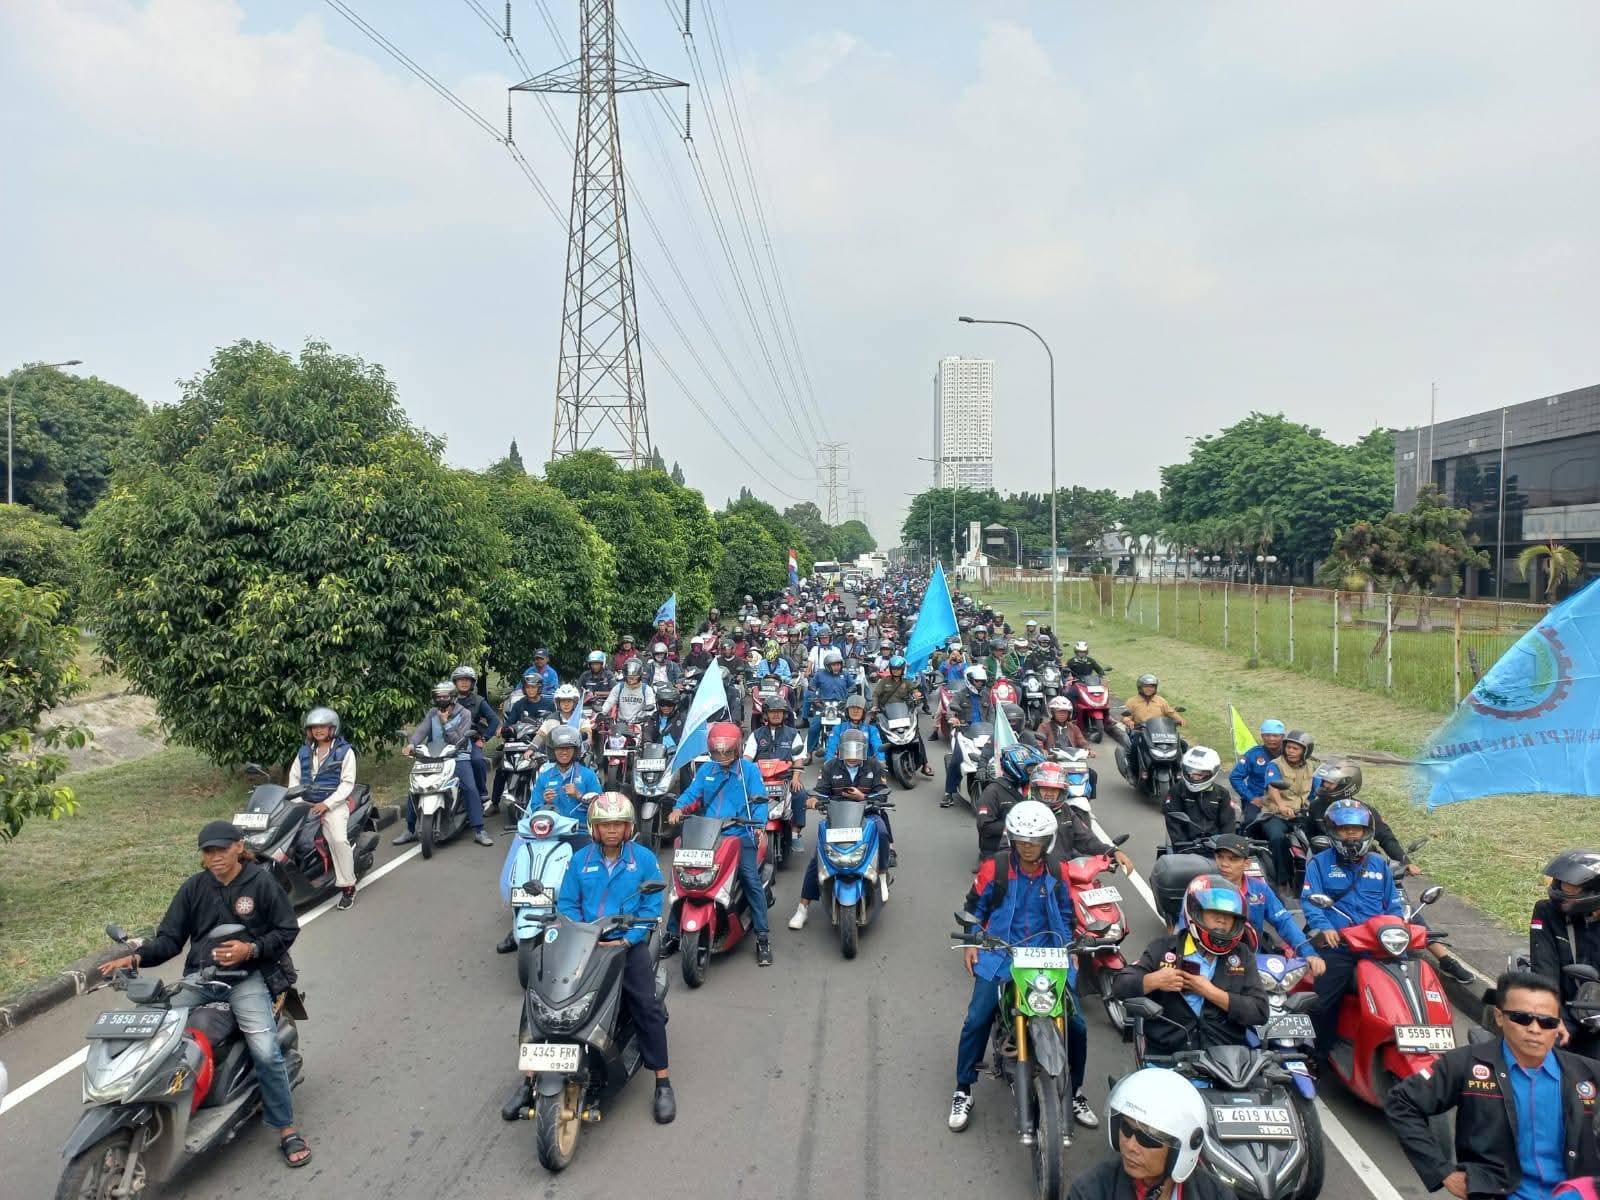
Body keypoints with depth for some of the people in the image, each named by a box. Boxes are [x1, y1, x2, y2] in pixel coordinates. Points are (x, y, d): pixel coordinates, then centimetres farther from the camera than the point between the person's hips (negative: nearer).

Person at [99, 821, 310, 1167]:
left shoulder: (262, 882, -3)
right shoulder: (192, 888, 6)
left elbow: (287, 930, -1)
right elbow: (170, 937, 5)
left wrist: (250, 949, -15)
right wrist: (136, 958, -12)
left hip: (246, 976, -4)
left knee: (265, 1051, -16)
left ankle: (287, 1130, -4)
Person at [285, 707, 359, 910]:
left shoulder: (344, 751, 0)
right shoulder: (305, 751, 14)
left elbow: (347, 783, -6)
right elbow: (294, 776, 14)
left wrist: (326, 804, -15)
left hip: (334, 803, -6)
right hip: (306, 802, 6)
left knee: (338, 840, -25)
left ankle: (348, 887, -17)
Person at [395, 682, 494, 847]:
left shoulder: (464, 714, -1)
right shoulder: (433, 714, 9)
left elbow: (459, 741, -10)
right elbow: (421, 729, -9)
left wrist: (445, 723, -15)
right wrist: (411, 744, -28)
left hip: (458, 758, -3)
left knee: (470, 789, -21)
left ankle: (479, 831, -18)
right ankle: (410, 830, 11)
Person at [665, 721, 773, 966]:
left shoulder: (749, 769, 2)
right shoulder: (705, 770, 14)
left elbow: (759, 800, -5)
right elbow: (691, 794, 8)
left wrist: (759, 825, -22)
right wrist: (678, 809, -13)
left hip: (740, 835, -4)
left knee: (751, 879, -20)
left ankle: (762, 938, -10)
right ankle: (672, 932, 10)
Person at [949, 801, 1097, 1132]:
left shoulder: (1055, 872, 3)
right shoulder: (994, 867, -6)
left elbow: (1064, 913, 17)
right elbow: (976, 905, 7)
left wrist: (1068, 948, 8)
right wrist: (971, 941, -1)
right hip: (999, 955, -2)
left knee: (1076, 1025, -3)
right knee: (977, 1021, -15)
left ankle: (1075, 1091, 21)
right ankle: (963, 1091, 5)